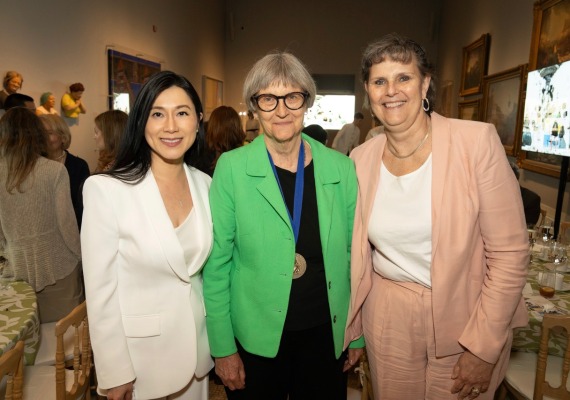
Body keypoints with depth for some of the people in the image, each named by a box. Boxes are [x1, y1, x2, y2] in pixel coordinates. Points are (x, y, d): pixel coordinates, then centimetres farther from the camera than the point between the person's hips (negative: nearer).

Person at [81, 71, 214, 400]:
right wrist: (115, 374, -10)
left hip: (197, 343, 5)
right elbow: (101, 290, -14)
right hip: (137, 348, -4)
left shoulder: (205, 184, -2)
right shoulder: (106, 189, -17)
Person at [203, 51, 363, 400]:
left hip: (326, 334, 2)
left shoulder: (341, 168, -4)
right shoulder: (232, 168, -10)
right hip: (256, 338, -1)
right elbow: (216, 262, -7)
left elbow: (352, 255, 3)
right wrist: (222, 347, -5)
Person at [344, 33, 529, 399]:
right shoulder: (361, 159, -3)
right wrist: (348, 331, 9)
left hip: (465, 322, -2)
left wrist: (484, 348, -11)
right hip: (388, 322, 3)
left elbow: (510, 253, -12)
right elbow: (358, 253, 6)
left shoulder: (477, 141, -14)